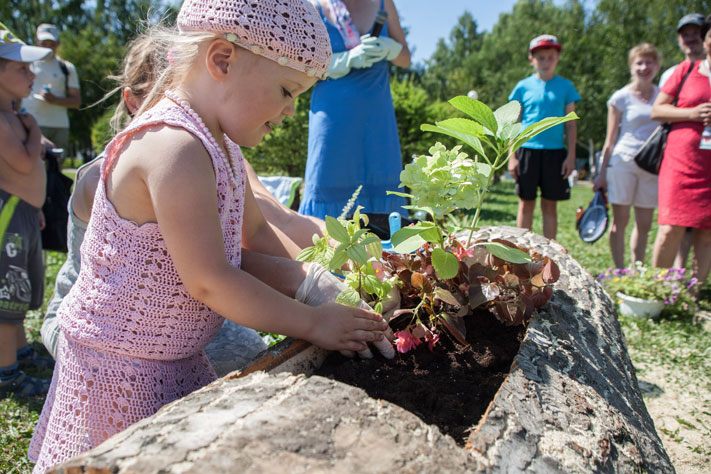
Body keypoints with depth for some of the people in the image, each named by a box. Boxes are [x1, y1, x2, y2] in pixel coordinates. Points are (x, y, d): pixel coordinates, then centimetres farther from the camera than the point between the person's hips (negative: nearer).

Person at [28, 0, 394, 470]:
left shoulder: (219, 143, 4)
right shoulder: (175, 148, -28)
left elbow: (255, 233, 10)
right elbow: (209, 282, -27)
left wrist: (313, 281, -5)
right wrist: (313, 322, -18)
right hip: (118, 367, -8)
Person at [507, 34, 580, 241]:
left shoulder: (565, 86, 7)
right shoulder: (523, 86, 5)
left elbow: (571, 124, 8)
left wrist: (571, 156, 0)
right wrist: (512, 156, -1)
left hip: (554, 152, 1)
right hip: (527, 150, -1)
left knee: (550, 205, 4)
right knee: (526, 204, 3)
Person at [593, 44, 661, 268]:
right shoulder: (621, 97, 0)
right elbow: (611, 140, 1)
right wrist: (602, 173, -1)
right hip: (624, 161, -3)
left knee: (644, 224, 6)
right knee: (620, 221, -3)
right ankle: (620, 272, 5)